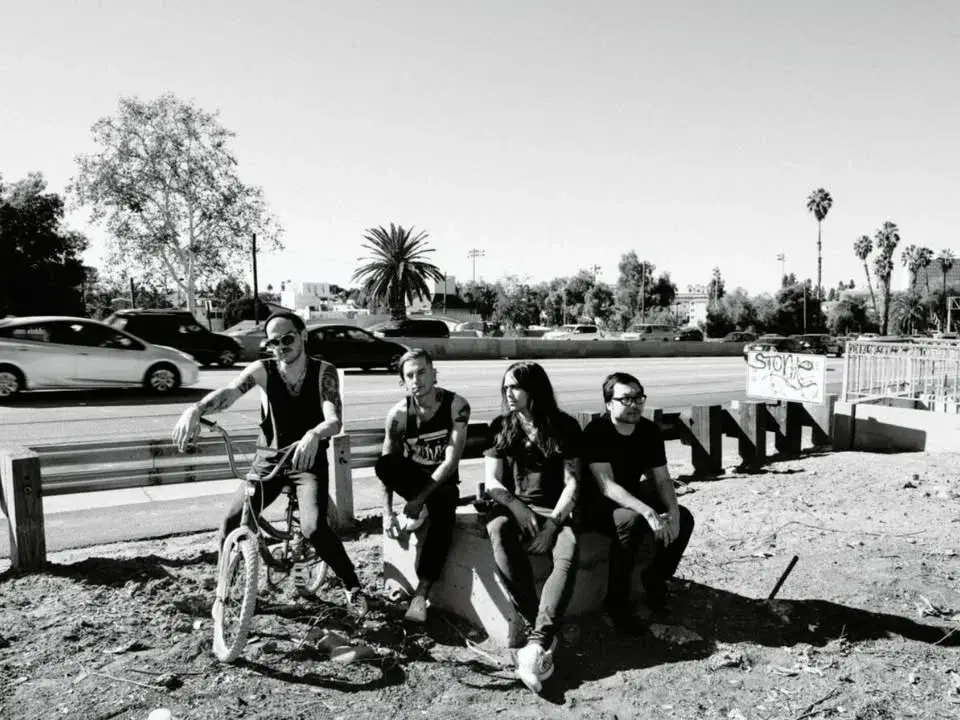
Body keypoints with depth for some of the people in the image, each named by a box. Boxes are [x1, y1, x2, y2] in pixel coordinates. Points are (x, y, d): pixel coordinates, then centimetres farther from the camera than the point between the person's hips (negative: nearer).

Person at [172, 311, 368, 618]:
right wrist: (196, 408, -50)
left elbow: (334, 420, -26)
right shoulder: (262, 370, -10)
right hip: (268, 459, 3)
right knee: (231, 521, -9)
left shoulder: (324, 372, -14)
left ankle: (353, 586, 1)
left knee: (314, 528, -21)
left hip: (308, 460, -2)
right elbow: (227, 393, -27)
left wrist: (313, 435, -50)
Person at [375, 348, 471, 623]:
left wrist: (419, 500, -26)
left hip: (443, 481, -2)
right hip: (413, 478, 2)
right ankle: (423, 508, -11)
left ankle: (421, 593, -25)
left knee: (443, 515, -34)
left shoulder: (456, 405, -17)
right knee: (383, 464, -29)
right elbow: (386, 469, -9)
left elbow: (451, 461, -21)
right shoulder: (399, 413, -12)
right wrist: (387, 512, -17)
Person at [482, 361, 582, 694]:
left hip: (554, 510, -1)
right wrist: (518, 508, -15)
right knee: (498, 531, -35)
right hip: (513, 506, 1)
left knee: (568, 551, -34)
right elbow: (492, 482, 3)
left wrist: (554, 521, -16)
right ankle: (543, 630, -35)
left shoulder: (564, 426, 2)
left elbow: (572, 482, -1)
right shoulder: (501, 427, 7)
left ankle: (538, 640, -41)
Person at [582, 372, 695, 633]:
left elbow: (662, 478, -3)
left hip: (633, 497, 7)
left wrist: (673, 512, -22)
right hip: (598, 504, -6)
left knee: (684, 518, -11)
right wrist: (648, 512, -41)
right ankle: (616, 603, -20)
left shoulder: (650, 430, -5)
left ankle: (655, 579, 11)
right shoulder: (596, 431, -24)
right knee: (632, 521, -35)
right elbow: (606, 485, -32)